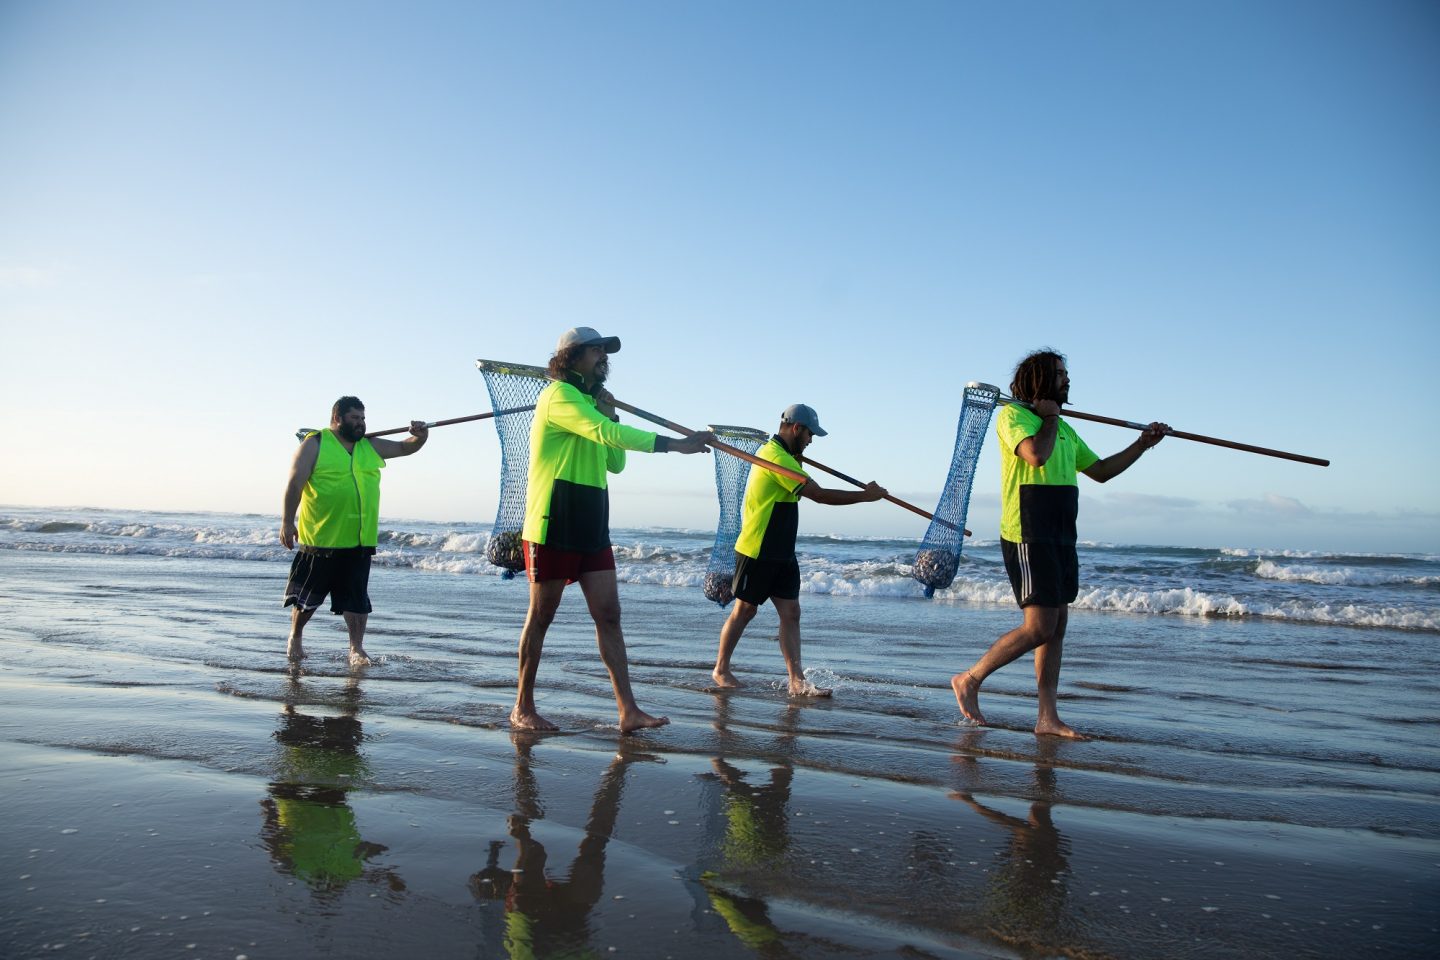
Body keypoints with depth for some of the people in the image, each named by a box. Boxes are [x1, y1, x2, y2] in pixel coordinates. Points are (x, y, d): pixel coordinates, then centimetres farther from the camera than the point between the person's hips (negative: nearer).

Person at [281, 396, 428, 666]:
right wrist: (288, 521, -11)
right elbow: (295, 484, -7)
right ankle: (295, 636, 32)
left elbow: (404, 448, 15)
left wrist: (419, 437, -8)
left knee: (357, 597, 2)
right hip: (320, 539, -4)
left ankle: (356, 648, 8)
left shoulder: (370, 447, 12)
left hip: (360, 542, 4)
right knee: (308, 595, 10)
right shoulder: (315, 444, -4)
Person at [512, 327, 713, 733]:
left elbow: (615, 464, 19)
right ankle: (523, 708, 14)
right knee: (541, 617, 1)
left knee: (608, 616, 1)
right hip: (553, 527, -8)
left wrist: (611, 417, 5)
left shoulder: (591, 402, 20)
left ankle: (628, 710, 0)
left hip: (592, 528, 8)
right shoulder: (558, 396, -9)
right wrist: (674, 444, -30)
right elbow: (606, 434, -26)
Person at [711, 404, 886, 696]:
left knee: (790, 612, 2)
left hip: (781, 553, 9)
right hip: (756, 552, -9)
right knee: (744, 610, 3)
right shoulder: (777, 458, -20)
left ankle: (797, 681, 0)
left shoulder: (775, 453, 13)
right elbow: (820, 495, -22)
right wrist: (865, 495, -15)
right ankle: (721, 670, 18)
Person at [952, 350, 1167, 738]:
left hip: (1061, 538, 9)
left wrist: (1142, 444, 20)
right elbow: (1037, 455, -23)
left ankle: (1048, 718, 12)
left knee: (1057, 626, 7)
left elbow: (1100, 470, 26)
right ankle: (969, 680, 3)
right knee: (1039, 628, -12)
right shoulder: (1012, 414, -6)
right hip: (1027, 538, -9)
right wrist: (1049, 418, -8)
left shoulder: (1064, 429, 20)